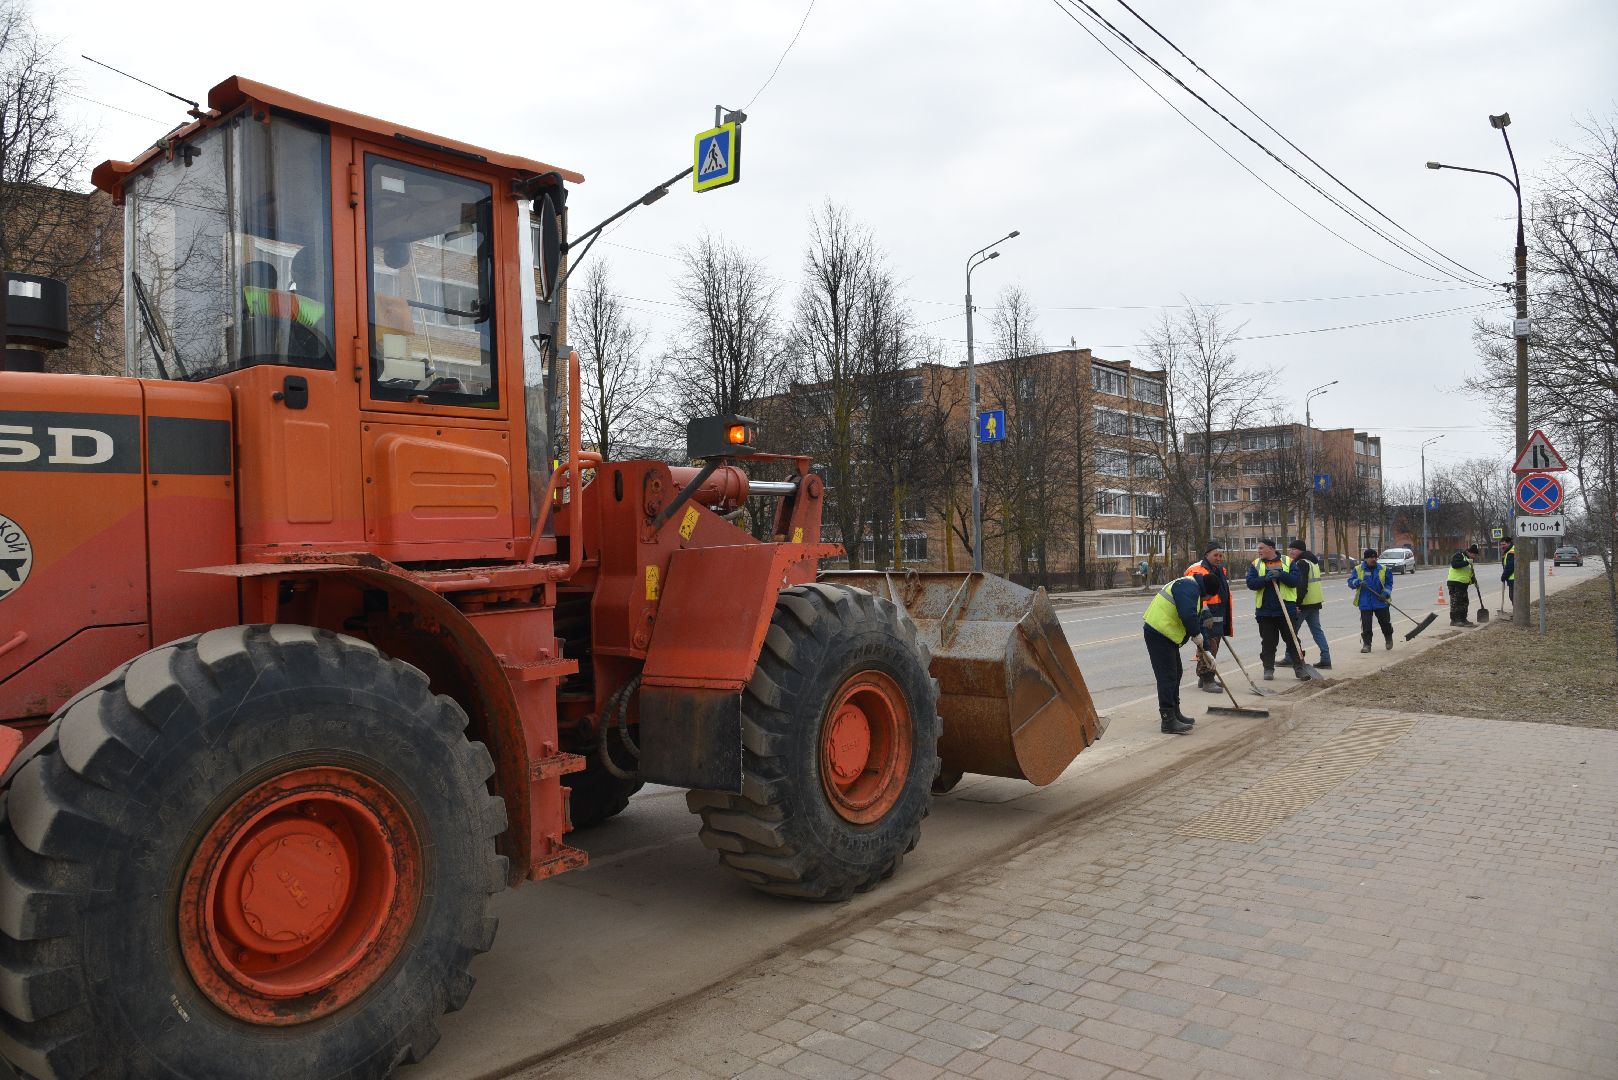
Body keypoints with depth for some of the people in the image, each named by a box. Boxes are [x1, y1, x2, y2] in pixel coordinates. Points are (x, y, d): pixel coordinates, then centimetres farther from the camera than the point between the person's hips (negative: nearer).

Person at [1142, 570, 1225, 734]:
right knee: (1167, 676, -10)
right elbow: (1187, 615, -30)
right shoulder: (1189, 587, -16)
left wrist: (1206, 650, 23)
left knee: (1176, 672, 19)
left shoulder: (1195, 591, 19)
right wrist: (1197, 634, -14)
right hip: (1158, 633, -11)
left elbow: (1199, 620, 23)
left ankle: (1175, 714, 30)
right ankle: (1168, 721, -9)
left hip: (1167, 634, 11)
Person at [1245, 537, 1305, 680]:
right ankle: (1268, 669, 16)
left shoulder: (1288, 562, 4)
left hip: (1287, 609, -1)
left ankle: (1299, 668, 9)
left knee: (1292, 640, 2)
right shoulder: (1256, 564, 7)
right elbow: (1250, 583, -5)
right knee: (1268, 642, 6)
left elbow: (1295, 580, -7)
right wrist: (1265, 578, -20)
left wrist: (1280, 575, -20)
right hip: (1265, 611, 1)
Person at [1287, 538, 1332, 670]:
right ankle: (1325, 659, 7)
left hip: (1304, 603, -10)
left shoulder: (1301, 563, -15)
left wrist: (1297, 603, -23)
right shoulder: (1313, 561, 18)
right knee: (1317, 630, 10)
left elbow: (1301, 585, -22)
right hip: (1315, 602, 10)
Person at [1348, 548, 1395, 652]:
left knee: (1385, 622, 8)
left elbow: (1389, 583, 9)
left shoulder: (1383, 570, 5)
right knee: (1366, 624, -2)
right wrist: (1359, 582, -23)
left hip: (1380, 602, 1)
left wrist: (1385, 593, -7)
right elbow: (1350, 582, -2)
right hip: (1365, 603, -1)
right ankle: (1366, 644, 5)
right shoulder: (1358, 570, 1)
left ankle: (1388, 638, 36)